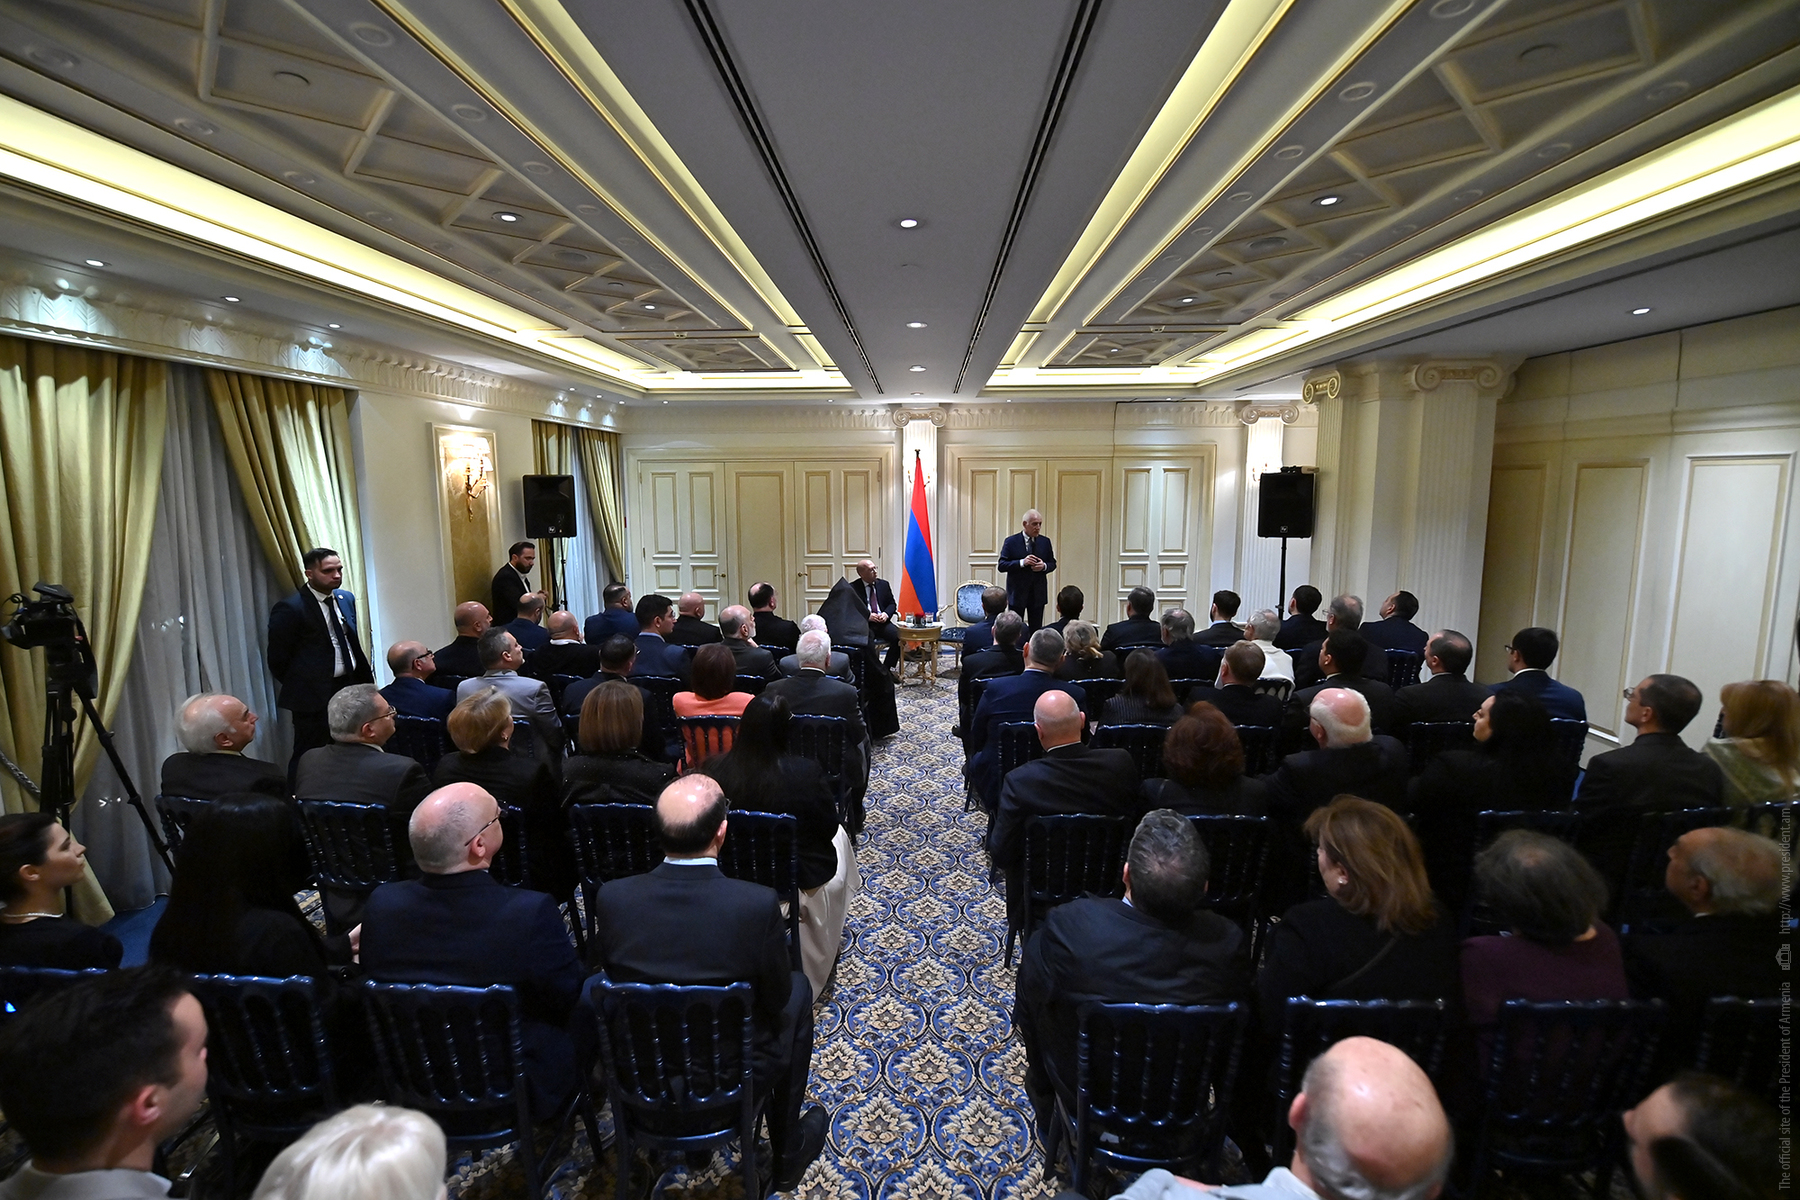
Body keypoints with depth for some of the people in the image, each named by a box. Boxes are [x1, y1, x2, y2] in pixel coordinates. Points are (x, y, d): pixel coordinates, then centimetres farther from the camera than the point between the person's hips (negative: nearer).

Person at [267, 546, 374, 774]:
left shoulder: (346, 599, 9)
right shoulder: (290, 608, -12)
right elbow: (278, 660, -7)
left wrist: (365, 680, 9)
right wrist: (300, 686, 0)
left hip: (349, 688, 6)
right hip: (314, 696, -6)